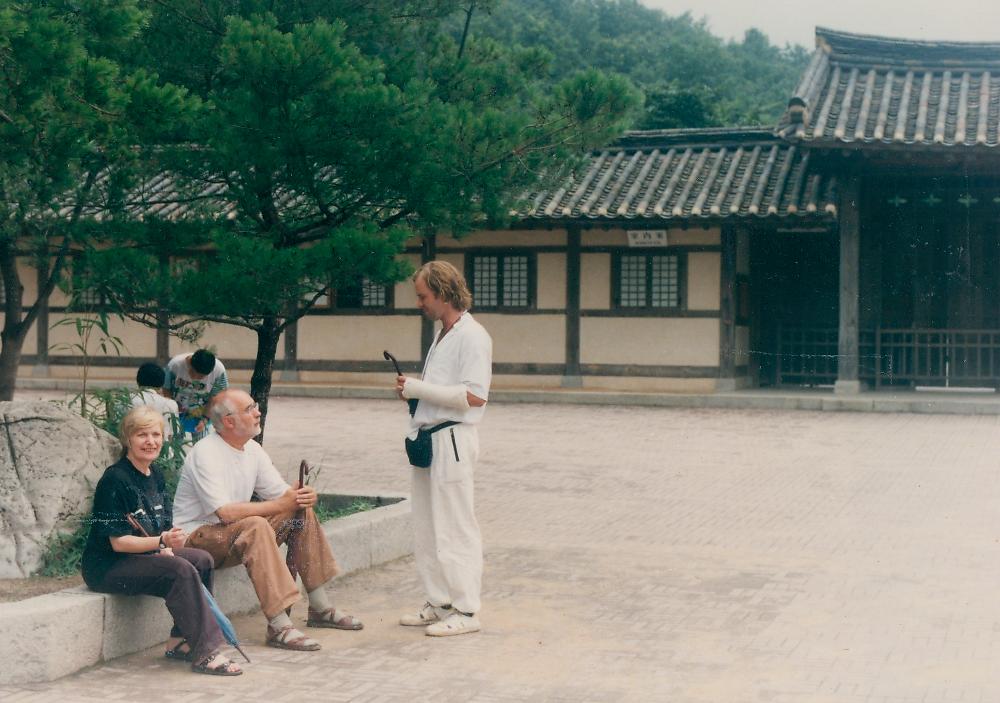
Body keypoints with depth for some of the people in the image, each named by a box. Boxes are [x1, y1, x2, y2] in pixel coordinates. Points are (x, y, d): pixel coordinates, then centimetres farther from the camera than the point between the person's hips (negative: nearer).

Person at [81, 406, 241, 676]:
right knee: (180, 571, -26)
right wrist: (162, 542, -31)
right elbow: (118, 542, -20)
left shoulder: (155, 475, 10)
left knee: (202, 560, -6)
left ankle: (181, 643, -3)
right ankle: (204, 654, -25)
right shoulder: (115, 479, -17)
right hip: (106, 566, -9)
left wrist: (166, 550, -8)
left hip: (142, 555, 9)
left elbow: (160, 526, 13)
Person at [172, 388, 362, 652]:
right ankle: (279, 626, -37)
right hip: (197, 538, -9)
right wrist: (281, 505, -26)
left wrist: (303, 496, -18)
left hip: (237, 535, 9)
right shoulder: (205, 454, -20)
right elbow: (226, 512, -30)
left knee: (303, 514, 1)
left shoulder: (253, 450, 7)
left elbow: (281, 493, 6)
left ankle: (321, 608, 5)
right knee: (256, 526, -35)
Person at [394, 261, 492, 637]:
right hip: (428, 440, 10)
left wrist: (420, 389, -17)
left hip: (452, 442, -10)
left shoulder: (472, 337, -13)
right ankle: (439, 603, 23)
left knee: (455, 530, -5)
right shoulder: (442, 336, 17)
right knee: (426, 530, 14)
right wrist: (412, 391, 9)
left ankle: (465, 612, 2)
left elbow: (474, 396, -22)